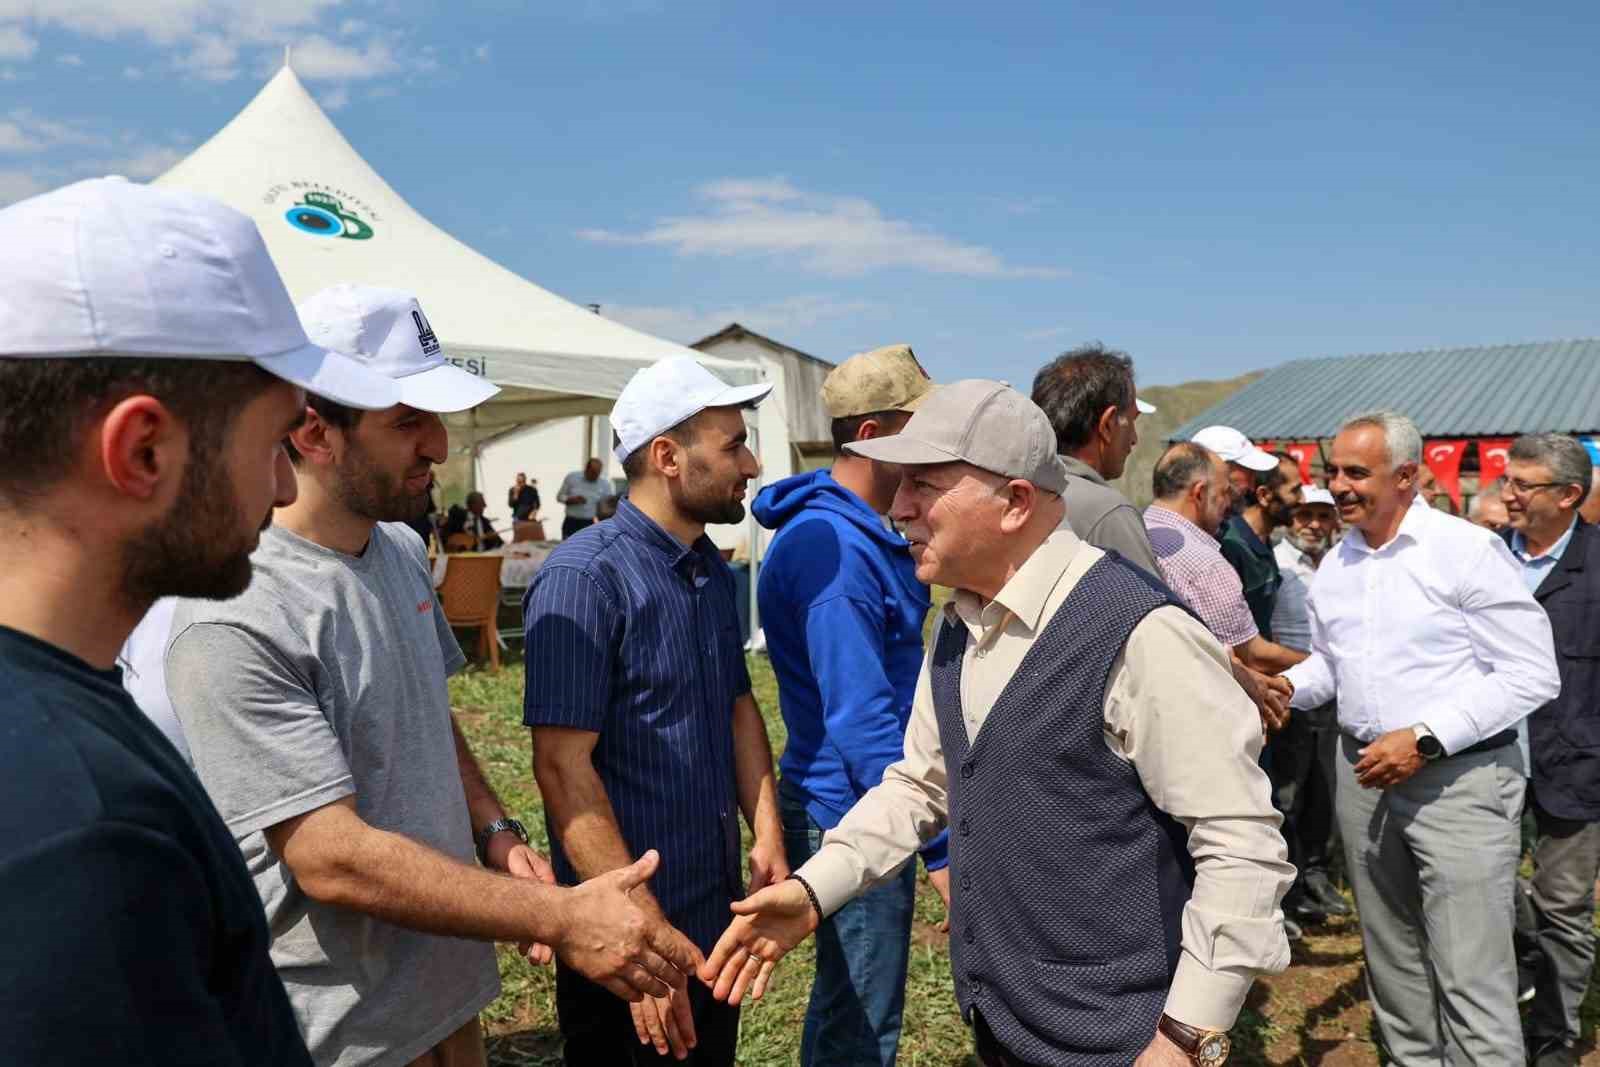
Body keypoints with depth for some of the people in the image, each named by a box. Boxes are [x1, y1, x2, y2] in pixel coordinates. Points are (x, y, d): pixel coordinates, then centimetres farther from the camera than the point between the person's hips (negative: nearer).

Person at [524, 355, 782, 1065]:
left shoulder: (713, 570, 5)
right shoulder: (583, 577, -20)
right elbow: (562, 766, -23)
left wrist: (767, 833, 1)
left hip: (722, 914, 8)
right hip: (633, 929, -8)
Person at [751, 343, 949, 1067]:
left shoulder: (868, 533, 9)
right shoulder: (831, 547, -24)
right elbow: (861, 720, -26)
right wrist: (939, 846, -22)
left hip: (865, 806, 10)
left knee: (846, 1003, 25)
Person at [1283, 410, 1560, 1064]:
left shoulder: (1468, 550, -12)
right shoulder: (1335, 564, 9)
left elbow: (1532, 674, -14)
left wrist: (1424, 738, -21)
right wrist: (1285, 687, -2)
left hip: (1460, 776, -6)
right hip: (1363, 772, 7)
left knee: (1470, 975, -5)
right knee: (1391, 956, 18)